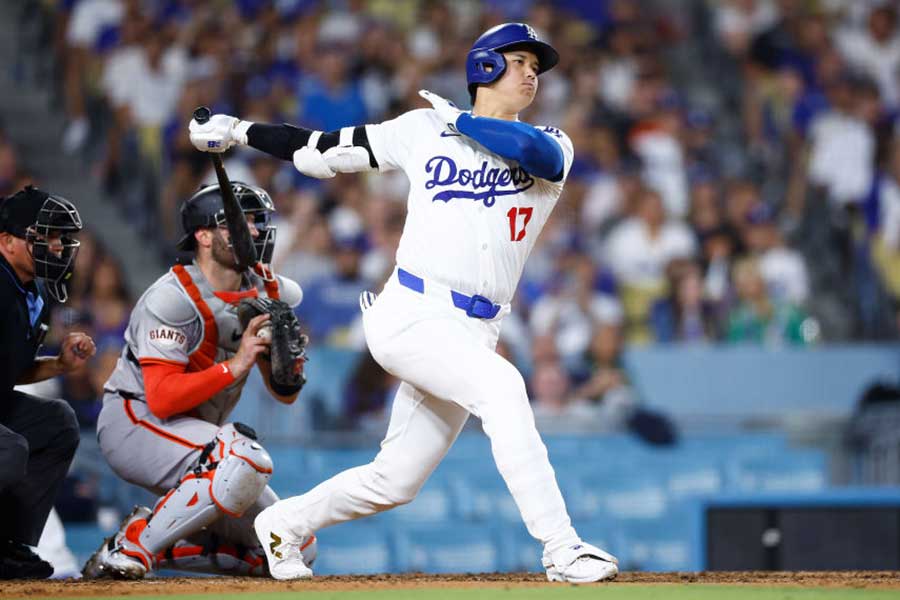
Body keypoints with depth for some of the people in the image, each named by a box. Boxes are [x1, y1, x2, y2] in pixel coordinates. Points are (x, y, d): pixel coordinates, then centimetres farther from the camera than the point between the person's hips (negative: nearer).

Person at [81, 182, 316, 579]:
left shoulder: (267, 292, 3)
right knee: (247, 460, -36)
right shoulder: (173, 298, -19)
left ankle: (161, 545, 7)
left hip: (196, 438, 8)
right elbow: (162, 399, -28)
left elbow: (285, 395, 6)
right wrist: (236, 364, -31)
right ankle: (132, 545, -22)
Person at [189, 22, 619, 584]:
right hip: (411, 313, -4)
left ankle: (284, 524, 35)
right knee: (501, 386, -30)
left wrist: (459, 119, -5)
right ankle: (562, 548, -34)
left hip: (472, 334, 4)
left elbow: (538, 152, -15)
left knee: (393, 482, 8)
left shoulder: (552, 145, 10)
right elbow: (323, 150, 19)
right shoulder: (423, 130, 9)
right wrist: (241, 131, 18)